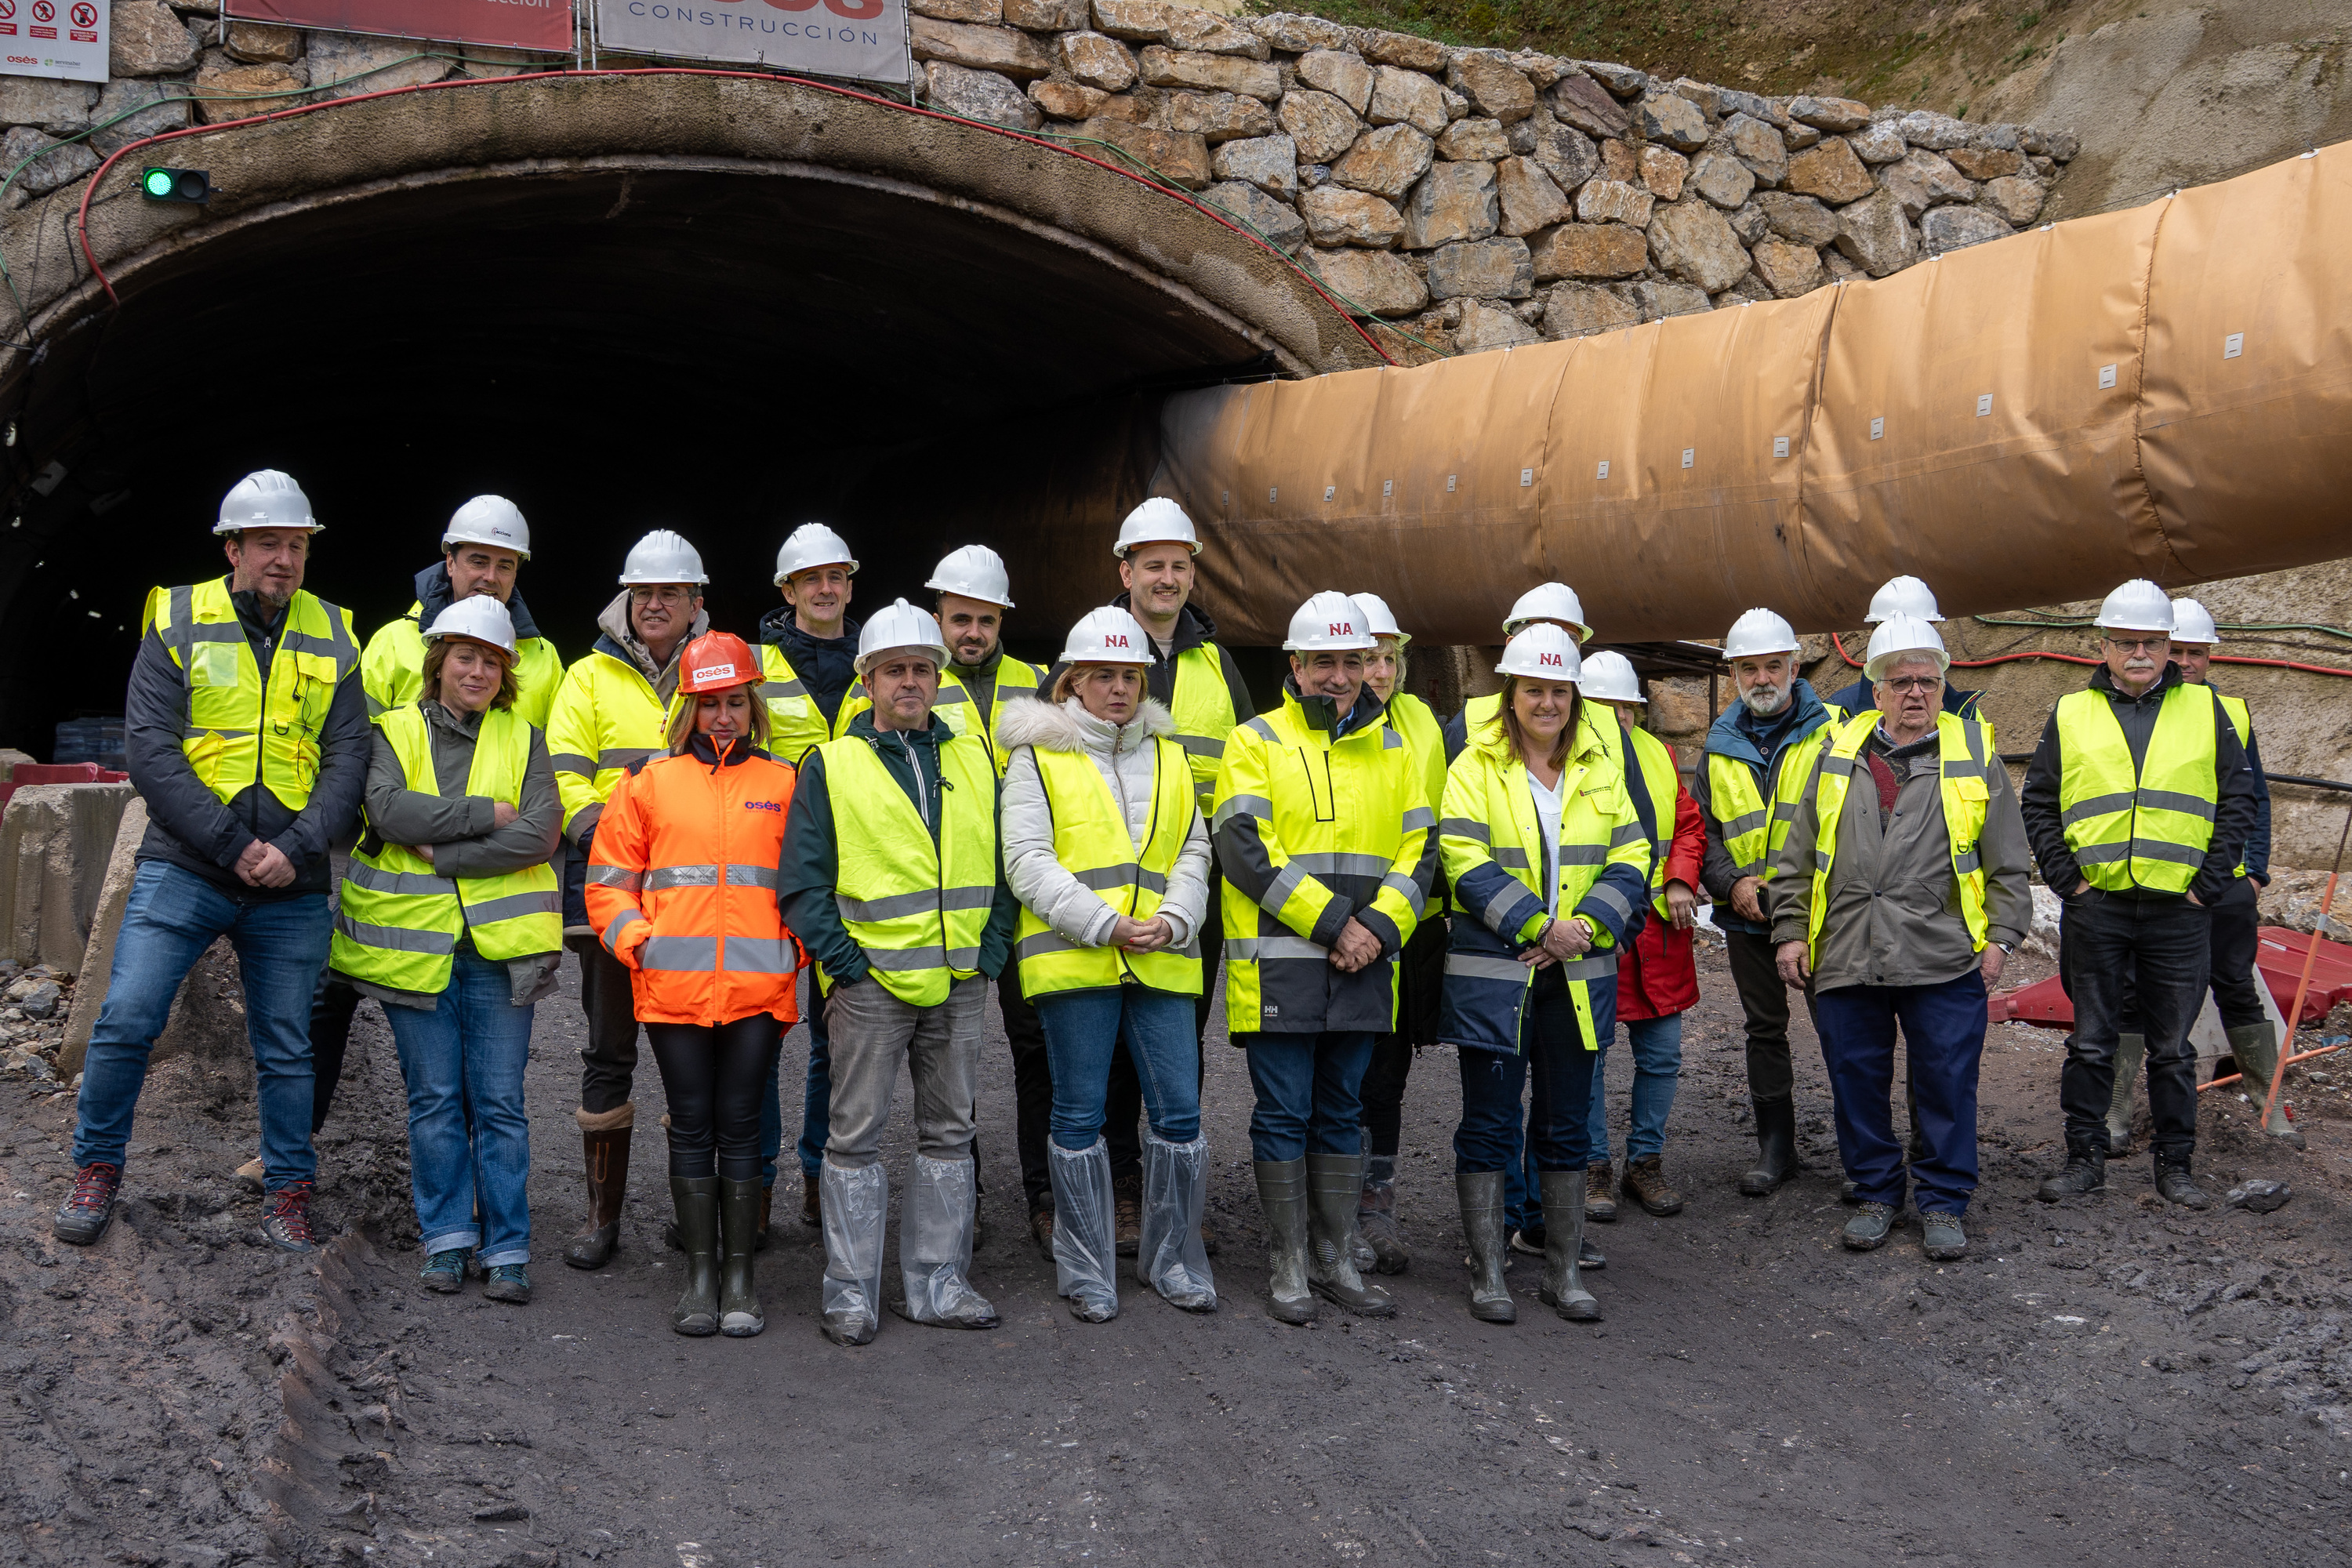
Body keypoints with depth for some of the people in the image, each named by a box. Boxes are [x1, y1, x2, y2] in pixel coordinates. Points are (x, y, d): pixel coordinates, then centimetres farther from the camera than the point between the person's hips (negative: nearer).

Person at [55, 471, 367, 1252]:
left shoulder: (331, 639, 7)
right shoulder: (178, 621, 1)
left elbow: (348, 757, 2)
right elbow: (149, 748, -8)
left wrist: (296, 848, -14)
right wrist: (232, 846, -15)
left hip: (292, 887, 2)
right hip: (183, 870, -2)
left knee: (285, 1046, 8)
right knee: (126, 1020, -6)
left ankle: (288, 1192, 21)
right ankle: (97, 1171, 14)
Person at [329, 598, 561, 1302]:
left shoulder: (524, 738, 9)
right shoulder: (395, 731, 8)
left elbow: (540, 834, -6)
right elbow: (390, 809, -12)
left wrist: (444, 853, -12)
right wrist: (487, 814, -13)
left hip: (498, 944, 0)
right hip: (413, 942, 0)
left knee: (499, 1100, 0)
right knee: (434, 1099, 5)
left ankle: (506, 1249, 7)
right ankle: (447, 1239, 16)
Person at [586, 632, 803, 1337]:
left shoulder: (784, 782, 10)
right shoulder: (649, 781, 8)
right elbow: (608, 879, 10)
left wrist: (798, 943, -1)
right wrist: (634, 938, -5)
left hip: (759, 986, 0)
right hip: (674, 986, 0)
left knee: (739, 1124, 3)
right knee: (691, 1125, 5)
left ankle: (740, 1273, 11)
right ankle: (699, 1273, 13)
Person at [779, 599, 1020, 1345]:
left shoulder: (973, 759, 11)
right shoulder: (831, 766, 0)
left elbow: (1003, 861, 13)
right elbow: (802, 882, -2)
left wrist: (990, 948, 2)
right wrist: (843, 959, -10)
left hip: (960, 983, 4)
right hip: (870, 982, -4)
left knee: (949, 1134, 10)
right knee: (855, 1138, 1)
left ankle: (938, 1282, 20)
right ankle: (852, 1291, 10)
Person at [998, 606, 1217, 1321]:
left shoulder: (1168, 754, 17)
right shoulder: (1038, 755, 4)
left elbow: (1194, 850, 14)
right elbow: (1027, 860, -6)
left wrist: (1172, 921, -6)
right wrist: (1104, 924, -14)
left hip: (1160, 962, 4)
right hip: (1073, 960, -3)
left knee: (1179, 1109, 1)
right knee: (1079, 1114, 3)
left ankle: (1171, 1257, 18)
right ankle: (1086, 1272, 14)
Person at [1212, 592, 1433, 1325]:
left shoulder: (1393, 749, 13)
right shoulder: (1257, 743, -1)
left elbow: (1420, 850, 9)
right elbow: (1246, 851, -11)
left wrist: (1377, 926, -8)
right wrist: (1333, 921, -15)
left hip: (1363, 964, 4)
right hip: (1279, 962, -4)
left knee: (1341, 1114, 12)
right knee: (1284, 1116, 1)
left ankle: (1336, 1260, 20)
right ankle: (1290, 1267, 10)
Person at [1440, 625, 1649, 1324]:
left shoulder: (1600, 771, 11)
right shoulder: (1474, 767, -2)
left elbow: (1631, 860, 4)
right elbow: (1466, 864, -12)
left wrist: (1583, 929, -11)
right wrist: (1539, 926, -18)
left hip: (1578, 977, 4)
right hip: (1493, 973, -4)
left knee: (1567, 1124, 10)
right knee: (1490, 1121, 1)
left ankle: (1563, 1270, 20)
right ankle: (1487, 1272, 11)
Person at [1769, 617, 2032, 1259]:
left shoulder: (1974, 752, 5)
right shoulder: (1838, 752, 10)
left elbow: (2008, 862, 7)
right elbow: (1797, 855, 12)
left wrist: (2000, 938, 0)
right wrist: (1789, 931, 6)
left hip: (1944, 959, -2)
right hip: (1845, 957, 2)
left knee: (1947, 1081, 3)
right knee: (1857, 1079, 8)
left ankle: (1944, 1203, 17)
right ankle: (1875, 1194, 24)